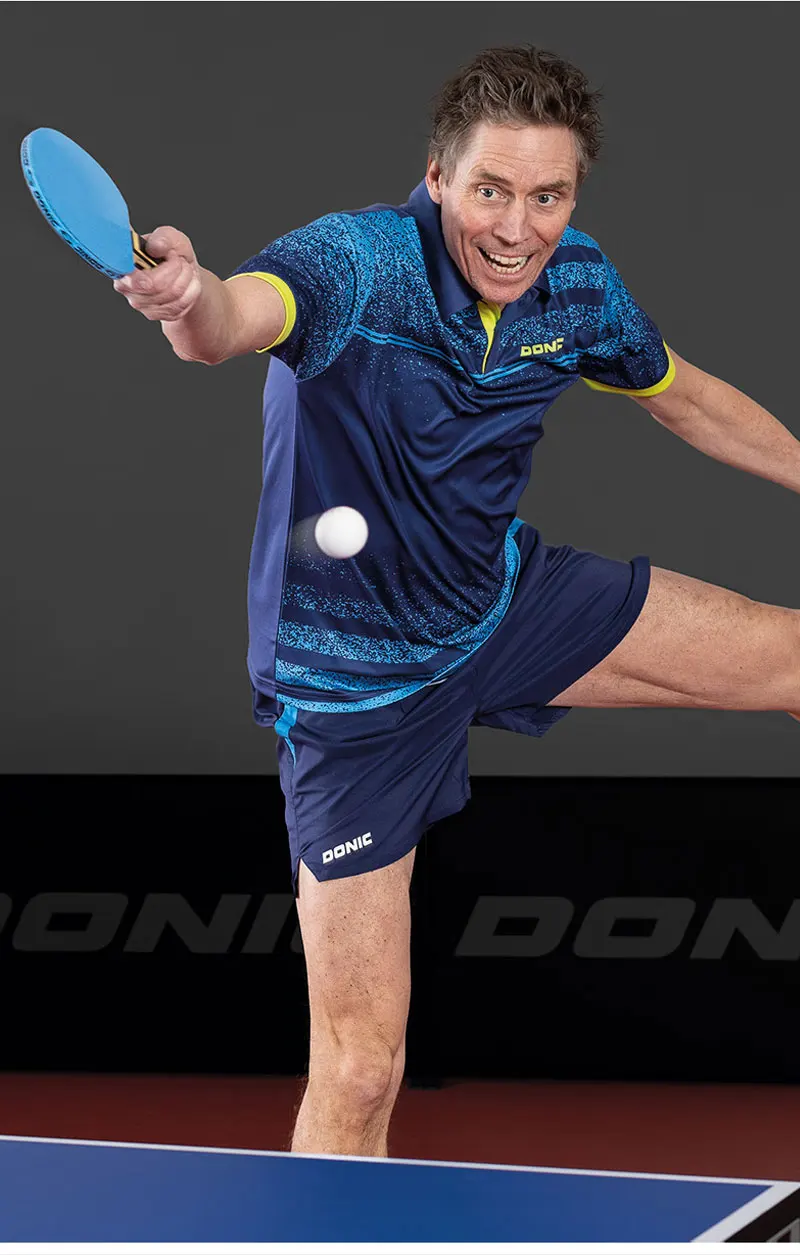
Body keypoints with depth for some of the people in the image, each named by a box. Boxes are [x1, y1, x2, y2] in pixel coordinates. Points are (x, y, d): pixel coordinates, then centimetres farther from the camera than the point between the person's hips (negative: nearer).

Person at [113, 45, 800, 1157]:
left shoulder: (578, 287, -9)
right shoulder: (357, 263, -27)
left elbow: (684, 397, 13)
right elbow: (237, 317, -51)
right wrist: (192, 302, -73)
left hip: (505, 599, 5)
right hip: (357, 684, -5)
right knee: (359, 1076, -6)